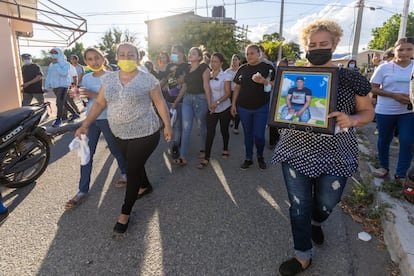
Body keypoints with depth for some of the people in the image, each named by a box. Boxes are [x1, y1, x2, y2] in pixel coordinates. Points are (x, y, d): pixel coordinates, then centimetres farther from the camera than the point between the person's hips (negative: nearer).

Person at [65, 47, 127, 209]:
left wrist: (93, 94, -26)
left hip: (107, 119, -4)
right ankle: (83, 191, 12)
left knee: (115, 150, 10)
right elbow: (86, 99, 13)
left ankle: (125, 173, 38)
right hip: (90, 119, 5)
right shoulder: (86, 78, 8)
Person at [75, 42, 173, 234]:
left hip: (144, 134, -5)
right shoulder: (108, 79, 4)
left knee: (132, 171, 0)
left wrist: (167, 126, -3)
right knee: (134, 165, 21)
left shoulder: (148, 79, -9)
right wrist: (85, 125, 0)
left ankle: (125, 213, 15)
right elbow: (99, 103, 7)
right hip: (120, 134, 5)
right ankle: (145, 186, 51)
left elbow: (160, 103, -4)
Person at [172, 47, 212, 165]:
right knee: (186, 127, -2)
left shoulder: (204, 68, -6)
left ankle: (203, 149, 31)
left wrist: (209, 104, -16)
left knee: (202, 126, 9)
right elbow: (184, 87, 15)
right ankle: (183, 156, -2)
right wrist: (176, 102, 15)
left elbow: (206, 86, -12)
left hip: (200, 99, -5)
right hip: (187, 99, 5)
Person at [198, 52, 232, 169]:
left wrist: (217, 102, -25)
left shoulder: (226, 76, -7)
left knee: (224, 130, 11)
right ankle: (206, 158, -3)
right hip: (211, 109, 2)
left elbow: (228, 93, -12)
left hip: (224, 108, -2)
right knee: (210, 132, -5)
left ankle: (225, 149, 36)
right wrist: (208, 103, -5)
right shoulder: (208, 75, 5)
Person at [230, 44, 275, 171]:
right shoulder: (242, 69, 7)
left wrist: (264, 81, -22)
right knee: (247, 134, 11)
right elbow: (237, 87, 10)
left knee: (259, 135, -3)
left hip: (261, 108, -3)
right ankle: (248, 158, 25)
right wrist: (233, 104, 6)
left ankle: (260, 156, 24)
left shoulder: (267, 68, -1)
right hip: (244, 108, 3)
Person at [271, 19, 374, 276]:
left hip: (334, 154, 0)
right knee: (299, 205, 8)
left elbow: (368, 112, 2)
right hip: (296, 151, 1)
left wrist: (352, 120, -20)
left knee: (326, 203, 16)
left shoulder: (351, 77, -5)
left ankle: (316, 222, 54)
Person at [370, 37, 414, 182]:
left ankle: (401, 174, 12)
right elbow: (373, 89, -6)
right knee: (384, 140, 12)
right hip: (385, 111, -1)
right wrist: (394, 95, -17)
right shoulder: (384, 68, -4)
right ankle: (384, 166, 32)